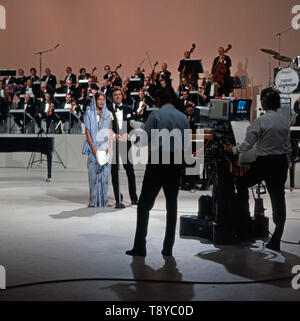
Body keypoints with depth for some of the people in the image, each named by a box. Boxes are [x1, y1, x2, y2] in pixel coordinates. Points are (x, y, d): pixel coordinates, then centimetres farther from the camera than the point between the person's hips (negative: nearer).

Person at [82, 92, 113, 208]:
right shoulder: (89, 114, 4)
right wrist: (93, 148, -11)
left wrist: (110, 146, -5)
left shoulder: (108, 114, 12)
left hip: (105, 148, 3)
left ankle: (103, 200, 9)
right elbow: (87, 132, -1)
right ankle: (93, 201, 3)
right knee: (94, 173, -3)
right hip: (94, 147, -2)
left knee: (105, 173, 1)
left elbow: (110, 131, 9)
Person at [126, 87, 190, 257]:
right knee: (172, 205, 10)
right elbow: (187, 144, 9)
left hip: (157, 162, -4)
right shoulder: (183, 117, 9)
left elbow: (145, 140, -6)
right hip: (176, 163, 4)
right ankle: (168, 248, 12)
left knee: (144, 204, 0)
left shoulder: (156, 115, -3)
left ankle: (140, 247, -3)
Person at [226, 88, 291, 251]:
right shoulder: (284, 121, 7)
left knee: (242, 184, 18)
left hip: (264, 163, -5)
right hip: (281, 163, 5)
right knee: (278, 199, 6)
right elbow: (287, 147, 11)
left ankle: (244, 223, 19)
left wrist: (234, 149, 9)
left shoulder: (261, 121, -12)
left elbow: (248, 144, -8)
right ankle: (275, 241, 9)